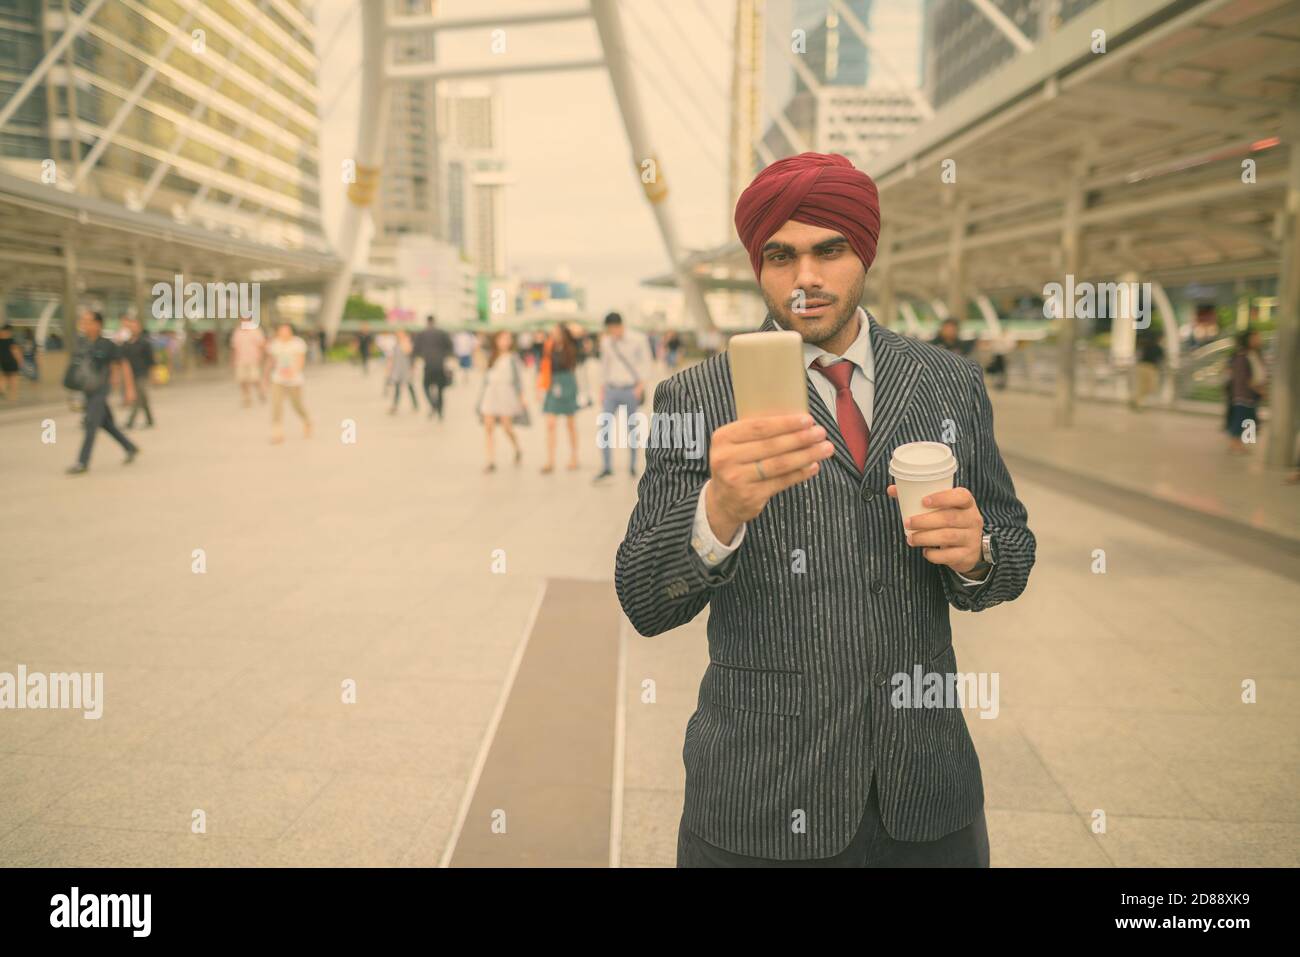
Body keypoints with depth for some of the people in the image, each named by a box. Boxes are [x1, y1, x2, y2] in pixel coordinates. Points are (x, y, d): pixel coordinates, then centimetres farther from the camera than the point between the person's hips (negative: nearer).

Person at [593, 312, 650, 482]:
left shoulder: (637, 340, -3)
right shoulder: (605, 342, 7)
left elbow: (645, 361, 1)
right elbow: (604, 365, 15)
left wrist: (641, 384, -8)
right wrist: (602, 388, 13)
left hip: (630, 390, -3)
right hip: (611, 390, 3)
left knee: (631, 427, 4)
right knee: (605, 426, -8)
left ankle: (632, 465, 16)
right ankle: (606, 467, -4)